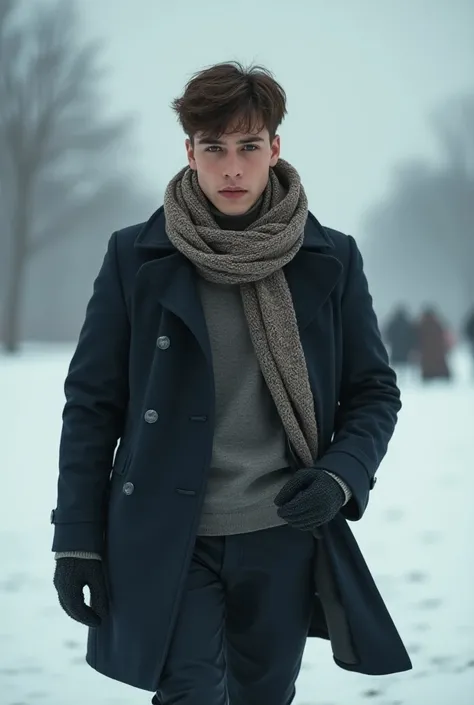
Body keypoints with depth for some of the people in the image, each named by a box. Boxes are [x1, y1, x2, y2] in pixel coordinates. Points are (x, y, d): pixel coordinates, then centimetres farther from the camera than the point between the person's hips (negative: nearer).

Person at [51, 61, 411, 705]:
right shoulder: (137, 257, -1)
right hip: (169, 542, -2)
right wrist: (77, 539, -2)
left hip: (284, 539, 2)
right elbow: (93, 401, 2)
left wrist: (344, 475, -11)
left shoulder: (331, 260, 3)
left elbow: (374, 391, 9)